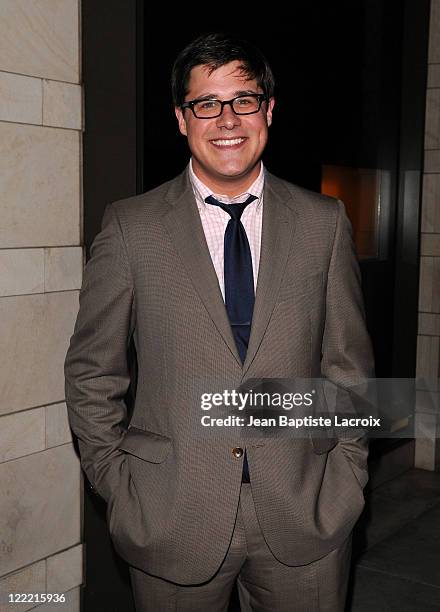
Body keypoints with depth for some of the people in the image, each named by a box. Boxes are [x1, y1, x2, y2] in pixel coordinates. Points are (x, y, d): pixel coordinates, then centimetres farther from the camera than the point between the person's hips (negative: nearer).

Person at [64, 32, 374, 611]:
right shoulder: (130, 227, -3)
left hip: (304, 518, 2)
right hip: (172, 519, -1)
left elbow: (348, 363, 6)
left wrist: (346, 475, 1)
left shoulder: (324, 222, 2)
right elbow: (91, 371, 2)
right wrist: (117, 483, -2)